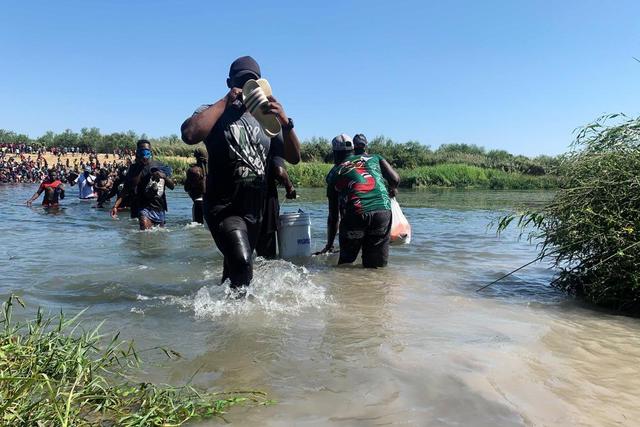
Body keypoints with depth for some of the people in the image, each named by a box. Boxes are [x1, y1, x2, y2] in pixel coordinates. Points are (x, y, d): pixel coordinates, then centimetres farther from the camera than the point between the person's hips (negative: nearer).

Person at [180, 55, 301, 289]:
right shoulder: (215, 113, -2)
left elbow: (294, 157, 3)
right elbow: (189, 134, -25)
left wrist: (286, 123, -15)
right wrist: (225, 101, -18)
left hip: (254, 211, 5)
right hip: (224, 208, -5)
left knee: (235, 270, 20)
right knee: (242, 264, -27)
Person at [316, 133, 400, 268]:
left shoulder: (334, 173, 21)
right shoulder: (373, 158, 25)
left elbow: (333, 216, 21)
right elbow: (395, 179, 11)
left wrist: (329, 245, 30)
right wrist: (392, 190, 37)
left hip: (355, 214, -1)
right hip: (383, 211, 1)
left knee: (345, 263, 17)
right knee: (377, 266, 8)